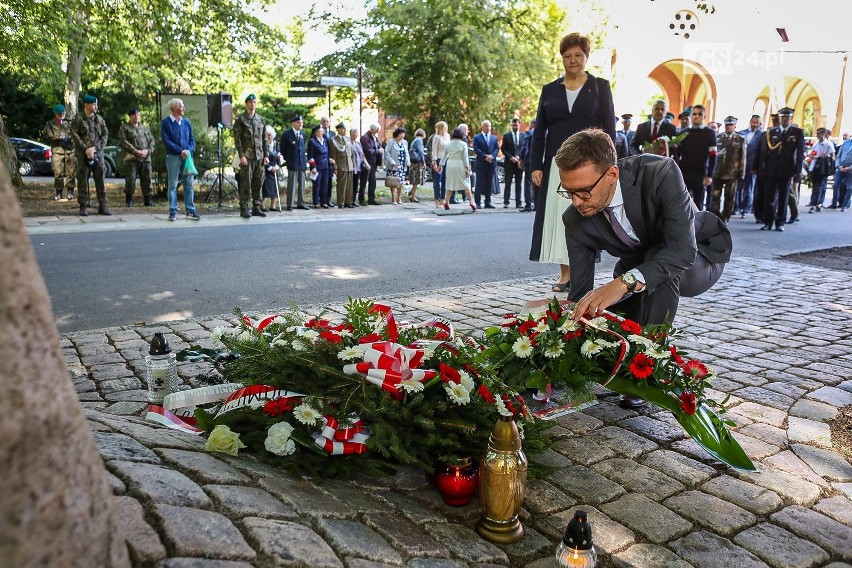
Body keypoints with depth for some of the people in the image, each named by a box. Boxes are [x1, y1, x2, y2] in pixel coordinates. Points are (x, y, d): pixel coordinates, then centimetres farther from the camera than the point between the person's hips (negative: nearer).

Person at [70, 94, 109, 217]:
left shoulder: (99, 119, 11)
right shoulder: (78, 119, 1)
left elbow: (105, 134, 6)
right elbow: (74, 135, -5)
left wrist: (95, 148, -6)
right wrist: (85, 149, -14)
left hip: (98, 154, 3)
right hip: (83, 155, -3)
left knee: (100, 180, 2)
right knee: (83, 181, 0)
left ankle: (103, 206, 6)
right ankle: (83, 207, 5)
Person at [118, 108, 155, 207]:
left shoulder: (144, 128, 21)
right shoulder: (124, 128, 7)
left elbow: (152, 140, 15)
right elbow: (124, 141, -5)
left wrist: (148, 150, -5)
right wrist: (136, 151, -15)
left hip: (146, 158, 4)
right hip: (131, 158, -4)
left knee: (146, 180, 4)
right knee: (130, 179, -6)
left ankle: (148, 200, 12)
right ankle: (129, 200, 3)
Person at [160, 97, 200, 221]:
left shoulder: (186, 122, 11)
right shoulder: (166, 122, -2)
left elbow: (192, 139, 9)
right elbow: (166, 141, -8)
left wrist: (189, 150, -9)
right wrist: (180, 151, -15)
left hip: (187, 156, 4)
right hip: (173, 157, -4)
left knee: (189, 184, 4)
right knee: (173, 185, 1)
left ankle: (190, 211, 10)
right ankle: (173, 212, 6)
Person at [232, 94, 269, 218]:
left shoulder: (261, 119, 14)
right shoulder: (240, 119, 0)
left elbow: (264, 139, 15)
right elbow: (237, 139, -5)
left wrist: (266, 155, 7)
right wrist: (241, 155, -13)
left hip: (260, 157, 5)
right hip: (247, 157, -4)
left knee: (258, 183, 6)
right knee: (246, 183, -5)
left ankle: (256, 207, 13)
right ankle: (244, 209, 0)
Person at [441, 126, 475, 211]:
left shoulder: (448, 144, 5)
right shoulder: (463, 144, -4)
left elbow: (444, 155, 11)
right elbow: (465, 157, -5)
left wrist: (441, 165, 19)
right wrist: (467, 168, -1)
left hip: (450, 164, 3)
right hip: (460, 165, -3)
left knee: (449, 184, 10)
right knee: (466, 184, 3)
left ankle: (446, 202, 6)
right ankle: (471, 202, 1)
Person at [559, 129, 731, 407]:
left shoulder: (660, 173, -35)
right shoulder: (576, 219, -22)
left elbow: (683, 249, -44)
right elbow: (580, 292, -18)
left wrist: (625, 282, -58)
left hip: (698, 257, -4)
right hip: (638, 265, 4)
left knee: (657, 265, -38)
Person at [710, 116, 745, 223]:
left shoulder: (740, 140, 4)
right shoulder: (717, 137, 8)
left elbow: (742, 158, 2)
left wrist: (741, 173, -1)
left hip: (732, 174, -1)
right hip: (717, 172, 1)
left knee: (729, 198, 4)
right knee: (715, 197, 1)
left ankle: (725, 218, 13)